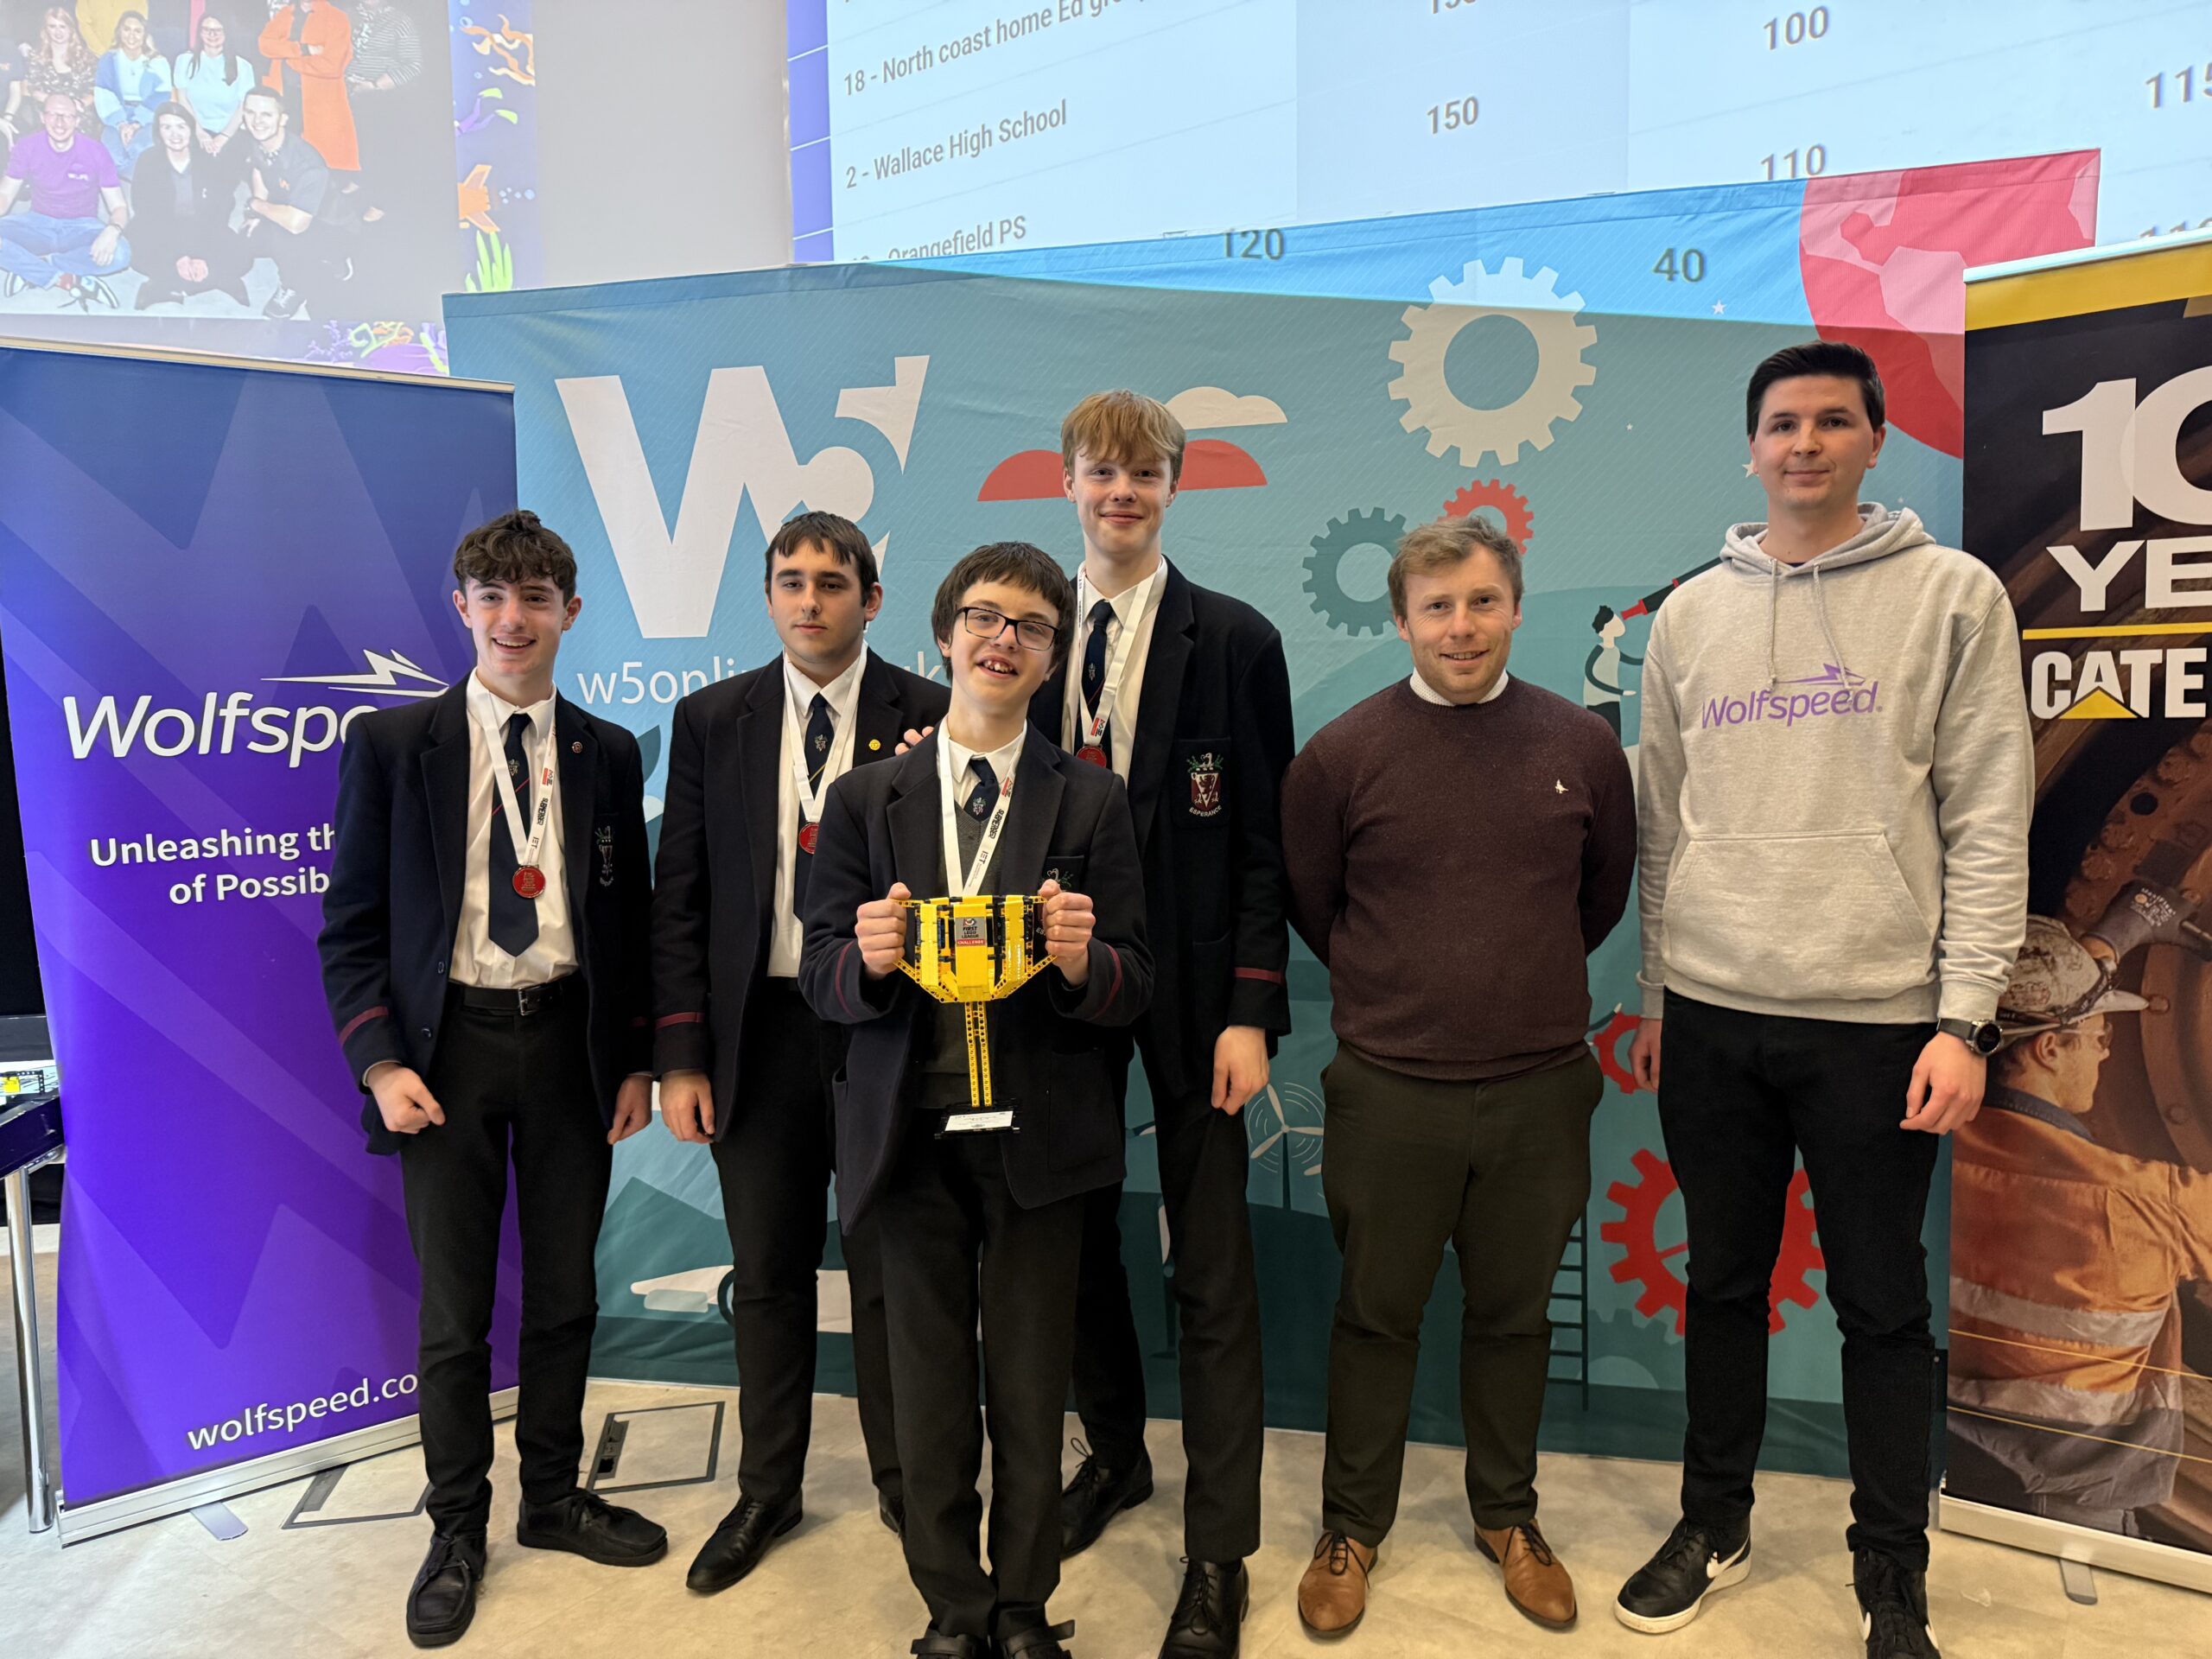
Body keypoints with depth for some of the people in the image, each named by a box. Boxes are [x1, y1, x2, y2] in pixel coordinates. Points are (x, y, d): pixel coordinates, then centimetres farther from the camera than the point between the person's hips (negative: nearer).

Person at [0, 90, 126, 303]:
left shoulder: (96, 151, -10)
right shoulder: (27, 148, -5)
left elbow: (118, 206, -10)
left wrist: (112, 231, -35)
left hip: (81, 227, -1)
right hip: (38, 224, 1)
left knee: (119, 253, -36)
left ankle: (29, 267, -22)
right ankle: (69, 281, -30)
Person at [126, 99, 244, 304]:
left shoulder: (212, 167, 0)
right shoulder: (147, 167, 0)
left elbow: (219, 219, -6)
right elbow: (151, 221, -9)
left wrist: (204, 259, -25)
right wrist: (177, 257, -29)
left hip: (205, 243, 0)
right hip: (164, 245, 0)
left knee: (239, 256, -31)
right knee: (141, 252, -33)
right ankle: (219, 280, -29)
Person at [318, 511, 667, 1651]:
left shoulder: (606, 753, 5)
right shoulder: (390, 745, -2)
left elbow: (628, 918, 9)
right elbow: (351, 926, -1)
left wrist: (637, 1059, 5)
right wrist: (379, 1064, -10)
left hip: (571, 1040, 2)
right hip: (447, 1044, -2)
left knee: (566, 1293, 13)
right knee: (453, 1311, 8)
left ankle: (553, 1498, 34)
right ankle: (457, 1530, 28)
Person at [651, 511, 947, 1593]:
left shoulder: (928, 719, -4)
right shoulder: (711, 720, 4)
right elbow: (679, 896, 4)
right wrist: (681, 1056, 0)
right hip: (758, 1030, 2)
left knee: (887, 1270, 11)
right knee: (767, 1274, 14)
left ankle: (904, 1482, 32)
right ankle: (767, 1492, 34)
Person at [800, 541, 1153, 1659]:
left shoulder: (1092, 801, 0)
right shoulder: (865, 798, 4)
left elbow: (1136, 988, -2)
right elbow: (821, 976, 2)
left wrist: (1086, 962, -23)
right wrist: (866, 960, -20)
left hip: (1039, 1134, -1)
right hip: (912, 1132, 1)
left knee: (1032, 1388, 11)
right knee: (929, 1388, 13)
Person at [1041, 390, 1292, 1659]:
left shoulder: (1237, 641, -3)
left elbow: (1266, 840, -5)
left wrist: (1250, 1010, -11)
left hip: (1191, 985, -3)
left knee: (1212, 1269, 3)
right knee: (1079, 1234, 15)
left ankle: (1219, 1554, 16)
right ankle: (1115, 1452, 38)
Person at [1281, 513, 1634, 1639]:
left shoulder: (1582, 745, -1)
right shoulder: (1342, 753, -7)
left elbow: (1604, 892, 14)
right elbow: (1308, 904, 6)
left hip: (1541, 1088, 2)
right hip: (1388, 1091, -2)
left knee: (1514, 1316, 17)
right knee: (1376, 1316, 12)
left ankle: (1506, 1516, 38)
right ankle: (1351, 1528, 31)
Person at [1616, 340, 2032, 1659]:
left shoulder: (1953, 595, 0)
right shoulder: (1692, 614, 9)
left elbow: (1990, 822, -5)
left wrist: (1965, 1017, -11)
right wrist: (1655, 994, 11)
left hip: (1879, 1016, -3)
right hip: (1711, 1013, 3)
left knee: (1884, 1305, 9)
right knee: (1725, 1282, 15)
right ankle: (1716, 1525, 33)